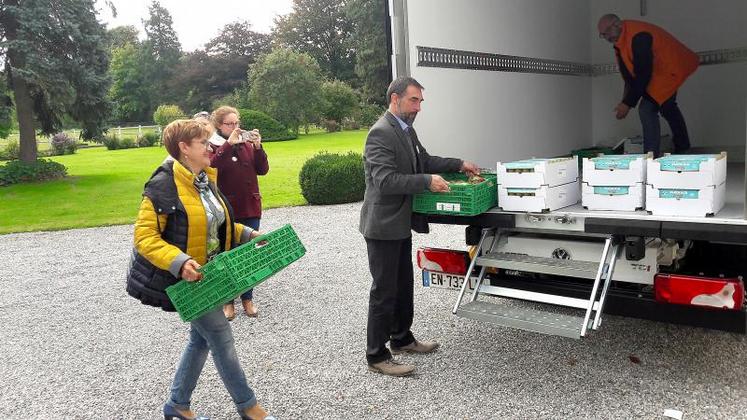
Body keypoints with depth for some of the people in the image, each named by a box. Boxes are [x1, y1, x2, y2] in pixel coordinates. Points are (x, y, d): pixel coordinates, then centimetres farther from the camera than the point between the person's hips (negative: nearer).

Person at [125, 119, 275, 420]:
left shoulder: (205, 181, 7)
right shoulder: (163, 185, -20)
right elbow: (144, 236, -20)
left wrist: (247, 234, 7)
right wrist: (179, 263, -33)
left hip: (205, 274, 9)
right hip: (183, 277, -9)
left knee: (202, 337, 15)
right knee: (221, 336, -2)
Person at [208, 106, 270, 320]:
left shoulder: (247, 144, 8)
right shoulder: (212, 146, -3)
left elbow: (262, 170, 0)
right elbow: (211, 167, -23)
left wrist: (258, 147, -14)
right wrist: (229, 144, -28)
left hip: (250, 208, 3)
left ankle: (247, 297, 23)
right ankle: (227, 300, 19)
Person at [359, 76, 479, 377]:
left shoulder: (406, 129, 10)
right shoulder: (381, 133, -20)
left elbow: (423, 160, 19)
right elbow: (386, 180, -28)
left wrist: (459, 165, 9)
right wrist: (427, 181, -29)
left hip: (400, 222, 10)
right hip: (383, 225, -10)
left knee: (403, 284, 20)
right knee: (384, 290, -1)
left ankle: (402, 339, 37)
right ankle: (376, 356, 11)